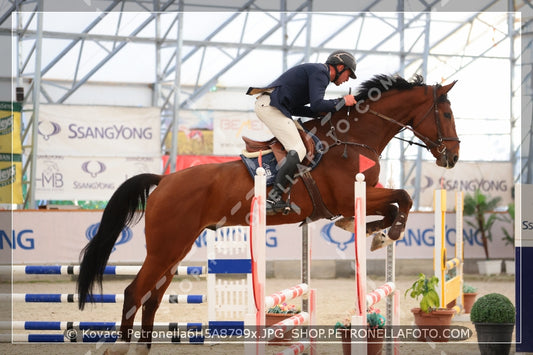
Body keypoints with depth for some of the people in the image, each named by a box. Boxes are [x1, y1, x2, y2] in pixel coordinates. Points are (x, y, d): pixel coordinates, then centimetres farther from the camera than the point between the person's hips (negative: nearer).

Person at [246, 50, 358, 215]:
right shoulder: (320, 72, -5)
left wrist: (322, 113, 14)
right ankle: (273, 198, -24)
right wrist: (341, 102, -6)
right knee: (298, 150, -16)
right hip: (271, 106, -11)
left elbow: (294, 108, 22)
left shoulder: (316, 71, 27)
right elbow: (317, 104, -19)